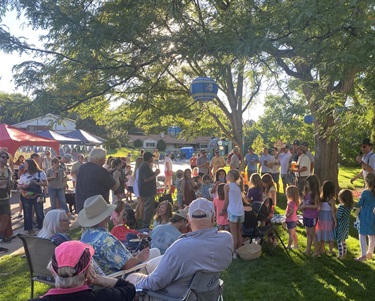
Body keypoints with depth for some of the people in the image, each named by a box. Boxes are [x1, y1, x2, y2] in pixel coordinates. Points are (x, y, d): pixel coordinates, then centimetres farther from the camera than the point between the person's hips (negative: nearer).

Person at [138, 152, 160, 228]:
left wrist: (154, 173, 14)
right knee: (149, 209, -4)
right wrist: (155, 174, -18)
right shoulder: (146, 166, -20)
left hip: (145, 191, 11)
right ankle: (146, 226, 1)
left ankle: (145, 225, 27)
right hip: (148, 191, -11)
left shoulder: (143, 165, 13)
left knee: (147, 208, 19)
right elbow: (146, 179, -27)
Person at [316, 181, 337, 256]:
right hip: (329, 219, -4)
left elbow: (318, 208, -1)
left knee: (321, 234, 14)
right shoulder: (332, 200, -16)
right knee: (330, 235, 10)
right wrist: (335, 221, -8)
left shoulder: (321, 198, -5)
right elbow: (333, 212, -15)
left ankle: (321, 250, 24)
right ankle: (331, 251, 18)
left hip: (321, 219, 4)